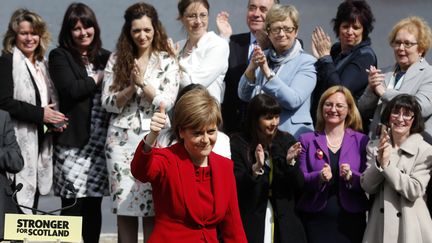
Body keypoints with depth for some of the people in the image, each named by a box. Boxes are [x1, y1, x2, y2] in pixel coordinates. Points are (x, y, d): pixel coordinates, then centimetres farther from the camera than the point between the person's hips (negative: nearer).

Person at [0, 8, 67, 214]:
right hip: (19, 142, -8)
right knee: (18, 204, -11)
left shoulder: (41, 64, 17)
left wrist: (52, 118, 5)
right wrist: (40, 114, -18)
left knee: (32, 198, 11)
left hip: (39, 140, 8)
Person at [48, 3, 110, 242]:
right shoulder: (60, 56, 3)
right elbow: (71, 89, -13)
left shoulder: (105, 57, 15)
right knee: (72, 207, -3)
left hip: (100, 141, 4)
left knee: (93, 206, 5)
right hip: (73, 140, -3)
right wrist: (99, 78, -2)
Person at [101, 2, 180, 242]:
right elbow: (108, 103, 2)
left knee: (152, 205, -3)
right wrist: (131, 87, -12)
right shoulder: (116, 60, 7)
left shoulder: (167, 61, 3)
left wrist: (142, 82, -14)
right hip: (121, 138, 2)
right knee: (123, 205, 2)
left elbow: (166, 102, -5)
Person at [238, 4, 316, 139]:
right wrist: (251, 68, -19)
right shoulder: (261, 57, 10)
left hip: (293, 136, -4)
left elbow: (293, 101, -17)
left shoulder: (307, 62, -4)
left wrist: (267, 71, -24)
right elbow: (244, 96, -1)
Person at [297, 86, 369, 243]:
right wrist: (319, 177, -19)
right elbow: (299, 180, 0)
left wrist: (351, 176, -19)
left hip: (350, 220, 0)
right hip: (315, 220, 0)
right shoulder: (306, 140, 6)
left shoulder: (361, 141, 4)